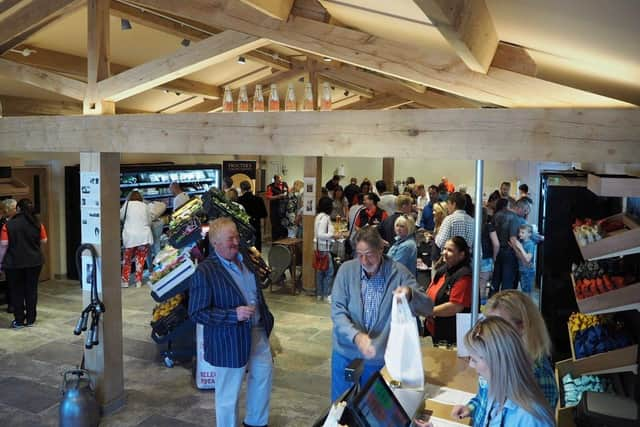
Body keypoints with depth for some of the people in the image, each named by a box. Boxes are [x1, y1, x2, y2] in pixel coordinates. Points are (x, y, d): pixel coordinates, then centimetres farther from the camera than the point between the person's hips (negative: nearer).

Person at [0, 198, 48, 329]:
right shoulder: (38, 224, -3)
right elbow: (43, 241, 4)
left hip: (14, 263, -2)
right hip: (34, 261, 2)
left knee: (17, 291, 8)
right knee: (31, 290, 11)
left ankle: (19, 321, 13)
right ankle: (31, 319, 15)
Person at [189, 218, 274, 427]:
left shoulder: (245, 259, 2)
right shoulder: (205, 271, -21)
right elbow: (197, 313, -21)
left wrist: (266, 318, 12)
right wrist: (233, 315, -29)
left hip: (258, 332, 8)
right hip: (229, 341, -8)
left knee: (263, 375, 24)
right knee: (229, 394, 8)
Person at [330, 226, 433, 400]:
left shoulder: (398, 273, -11)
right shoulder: (347, 270, -8)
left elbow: (427, 308, -14)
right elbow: (337, 312, -11)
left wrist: (410, 294, -36)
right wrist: (356, 336, -29)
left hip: (380, 358, -1)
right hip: (345, 354, 1)